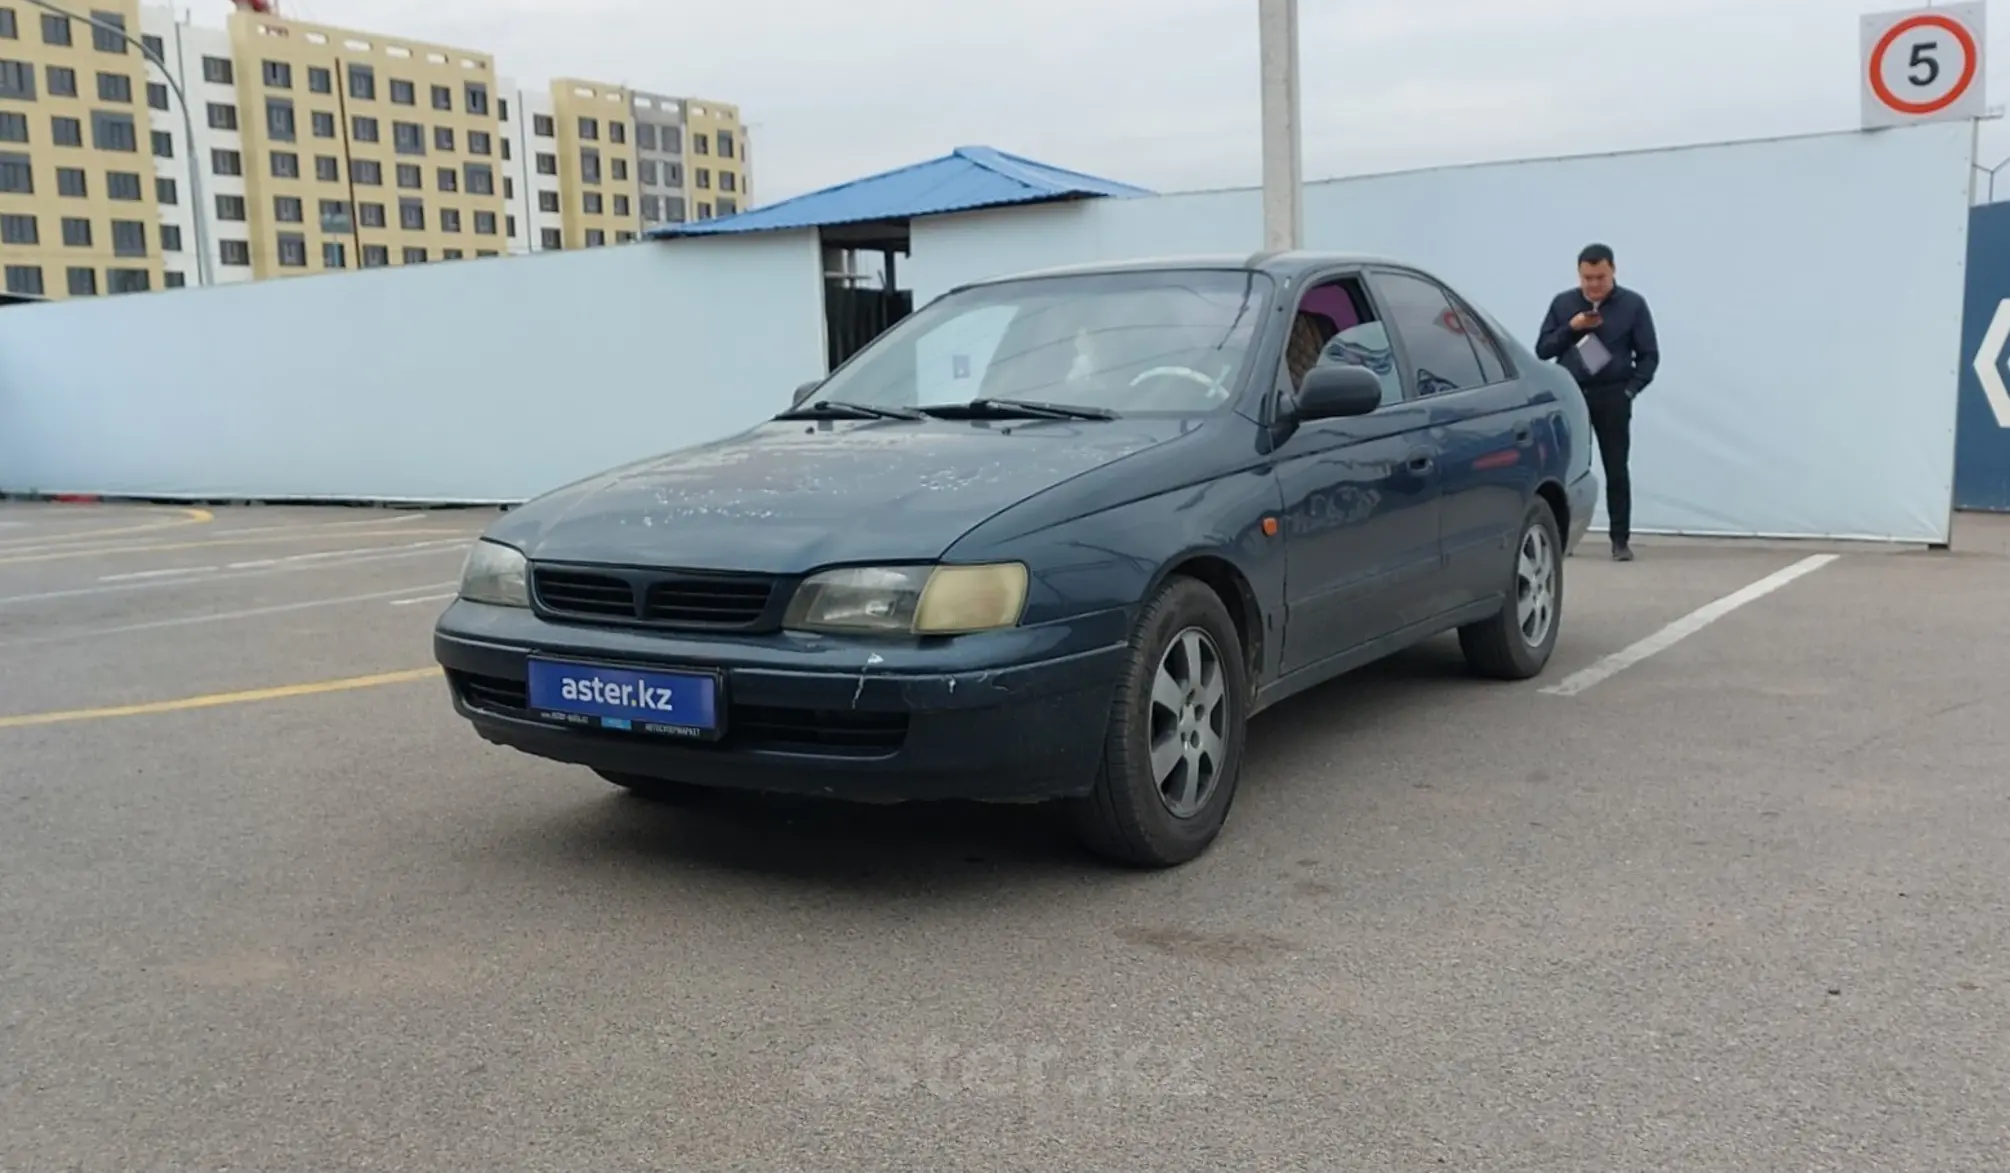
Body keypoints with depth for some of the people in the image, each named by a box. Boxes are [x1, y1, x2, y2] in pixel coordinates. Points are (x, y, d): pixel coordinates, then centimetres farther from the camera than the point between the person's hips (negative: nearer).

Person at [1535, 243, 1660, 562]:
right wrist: (1571, 327, -10)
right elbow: (1542, 349, 4)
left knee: (1616, 470, 1)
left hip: (1612, 397, -1)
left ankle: (1621, 540, 6)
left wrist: (1631, 389, -9)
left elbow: (1649, 355, 3)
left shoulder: (1633, 304, 1)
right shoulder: (1562, 303, 6)